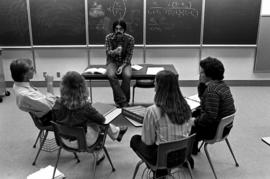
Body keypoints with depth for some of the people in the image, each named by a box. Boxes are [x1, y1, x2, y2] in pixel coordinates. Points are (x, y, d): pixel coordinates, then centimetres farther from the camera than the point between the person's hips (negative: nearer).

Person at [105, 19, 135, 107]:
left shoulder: (130, 38, -8)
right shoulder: (109, 37, -7)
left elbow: (129, 55, -6)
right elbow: (108, 52, -12)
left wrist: (122, 66, -19)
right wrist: (115, 51, -36)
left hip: (124, 62, 0)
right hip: (112, 62, 0)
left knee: (127, 76, -32)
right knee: (111, 75, -32)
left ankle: (119, 100, -14)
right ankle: (123, 101, -25)